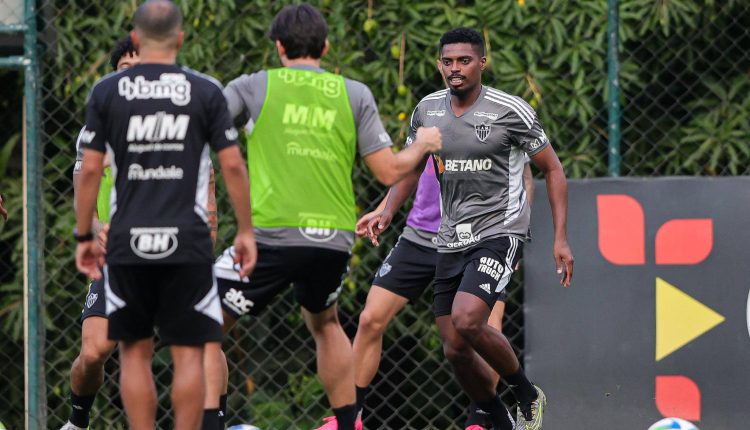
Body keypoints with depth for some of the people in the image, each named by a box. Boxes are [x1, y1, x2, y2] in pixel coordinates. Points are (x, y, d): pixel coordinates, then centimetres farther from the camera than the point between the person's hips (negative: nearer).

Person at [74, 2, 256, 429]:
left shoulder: (107, 91, 2)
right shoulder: (205, 91, 0)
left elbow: (90, 169, 0)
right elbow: (233, 165, -2)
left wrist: (83, 236, 8)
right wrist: (246, 231, 6)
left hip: (128, 244, 1)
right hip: (187, 242, -1)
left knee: (135, 352, 9)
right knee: (189, 354, 3)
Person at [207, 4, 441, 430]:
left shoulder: (255, 87, 4)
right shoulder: (354, 94, 9)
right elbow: (390, 171, 6)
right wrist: (422, 146, 27)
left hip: (273, 233, -4)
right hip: (335, 238, 4)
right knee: (324, 323, 32)